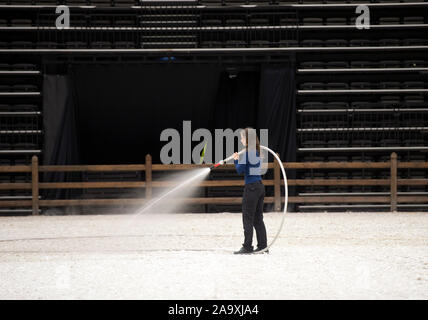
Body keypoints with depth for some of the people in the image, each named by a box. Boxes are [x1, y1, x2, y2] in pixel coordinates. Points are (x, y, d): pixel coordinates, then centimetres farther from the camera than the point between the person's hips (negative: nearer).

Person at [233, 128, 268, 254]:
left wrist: (236, 160, 5)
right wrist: (238, 159, 11)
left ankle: (247, 247, -2)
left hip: (251, 187, -8)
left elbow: (240, 170, -12)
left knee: (248, 218, -3)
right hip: (260, 186, 8)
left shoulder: (247, 153, -14)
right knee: (258, 219, 12)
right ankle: (263, 246, 13)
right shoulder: (257, 152, 11)